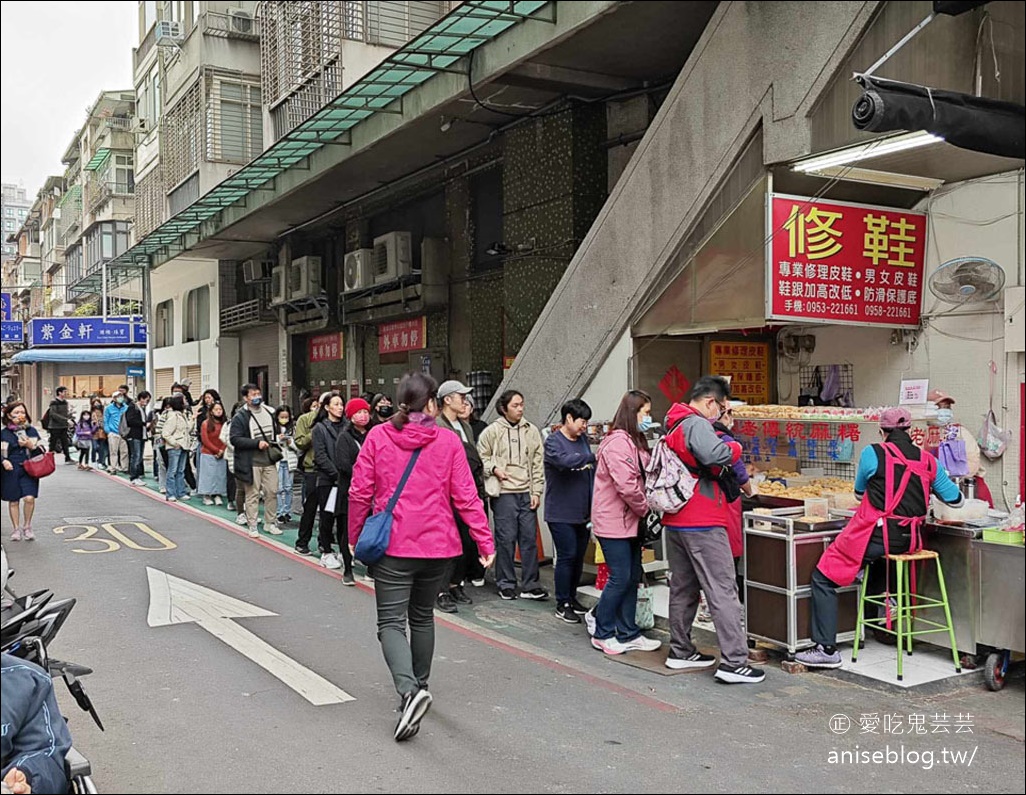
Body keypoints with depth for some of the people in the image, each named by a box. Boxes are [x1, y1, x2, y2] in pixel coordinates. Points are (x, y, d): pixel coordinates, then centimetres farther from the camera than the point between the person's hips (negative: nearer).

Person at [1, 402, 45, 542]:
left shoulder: (32, 431, 6)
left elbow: (41, 451, 7)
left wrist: (31, 446, -11)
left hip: (29, 470, 0)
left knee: (29, 498, -13)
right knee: (13, 500, 6)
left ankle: (27, 526, 6)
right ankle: (16, 529, 20)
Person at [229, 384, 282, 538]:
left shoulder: (269, 412, 10)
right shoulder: (240, 417, -9)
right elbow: (235, 439, -16)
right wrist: (257, 443, -20)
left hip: (269, 461, 5)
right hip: (251, 462, -5)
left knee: (272, 492, 7)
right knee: (253, 494, 2)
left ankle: (269, 523, 21)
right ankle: (253, 526, 12)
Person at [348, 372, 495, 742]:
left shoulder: (378, 437, -5)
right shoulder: (448, 441, -4)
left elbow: (360, 493, -2)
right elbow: (465, 497, -5)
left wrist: (355, 538, 11)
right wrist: (486, 542, 1)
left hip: (393, 545, -2)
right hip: (438, 545, 2)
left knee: (391, 622, 1)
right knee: (422, 617, 21)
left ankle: (409, 689, -22)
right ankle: (419, 685, 35)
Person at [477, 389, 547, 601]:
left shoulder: (532, 431, 9)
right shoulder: (492, 431, 0)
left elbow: (538, 464, 10)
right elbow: (481, 457, 5)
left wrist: (536, 492, 4)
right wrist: (493, 468, -13)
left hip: (527, 493, 3)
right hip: (504, 493, -3)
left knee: (530, 538, 4)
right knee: (506, 538, 1)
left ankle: (530, 585, 13)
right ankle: (506, 584, 14)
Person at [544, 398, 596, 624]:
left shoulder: (583, 439, 12)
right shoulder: (553, 442, -10)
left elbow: (592, 470, 16)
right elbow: (565, 460, -31)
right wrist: (594, 456, -29)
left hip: (583, 512, 7)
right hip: (561, 513, -7)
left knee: (579, 556, 13)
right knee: (567, 556, -4)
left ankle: (572, 597, 27)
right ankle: (562, 605, 7)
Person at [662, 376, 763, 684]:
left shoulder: (673, 425, 15)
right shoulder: (697, 424, -15)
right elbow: (715, 455, -33)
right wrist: (735, 448, -14)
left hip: (675, 521, 10)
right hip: (702, 523, -10)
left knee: (683, 587, 17)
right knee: (723, 591, -5)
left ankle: (680, 652, 25)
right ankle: (733, 662, -4)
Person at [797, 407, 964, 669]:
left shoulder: (873, 454, -5)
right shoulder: (928, 461, 7)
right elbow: (955, 500, 16)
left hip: (876, 536, -6)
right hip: (909, 539, 6)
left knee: (823, 577, 3)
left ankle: (827, 649, -2)